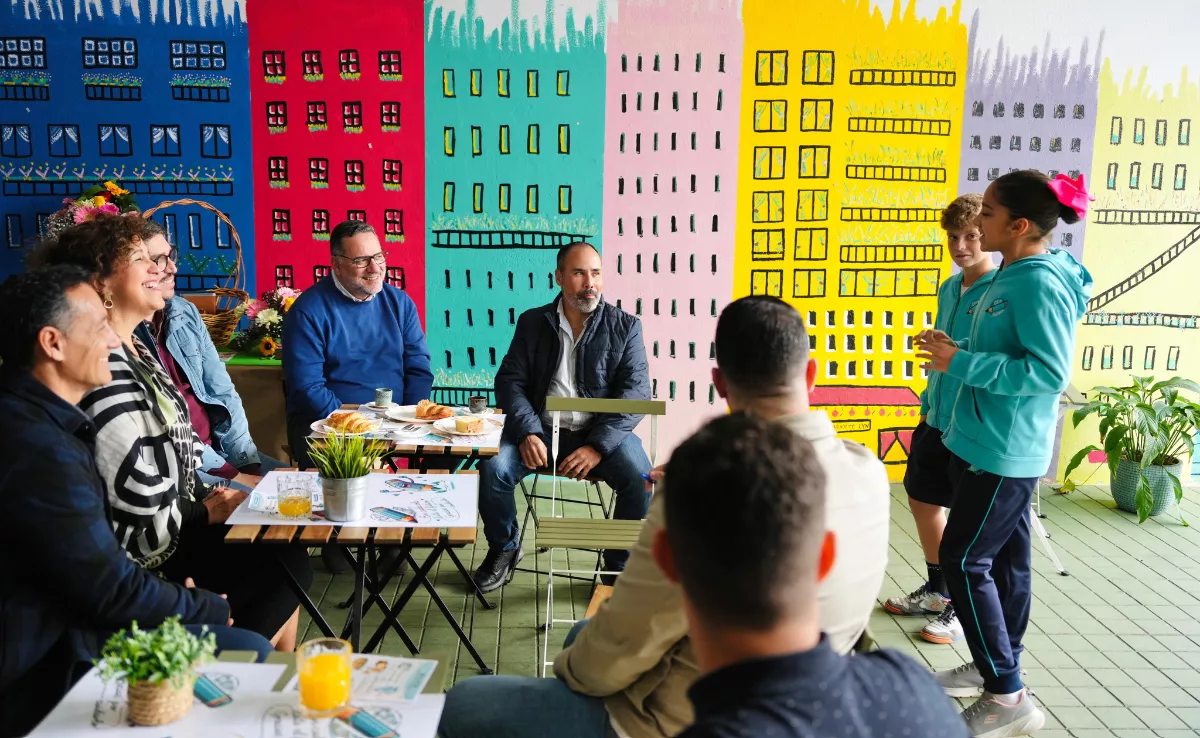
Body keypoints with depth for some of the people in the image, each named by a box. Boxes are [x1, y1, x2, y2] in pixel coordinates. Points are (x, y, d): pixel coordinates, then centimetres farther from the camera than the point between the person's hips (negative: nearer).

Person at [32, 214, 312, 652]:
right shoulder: (104, 376, -24)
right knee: (288, 563, -7)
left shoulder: (137, 352, 8)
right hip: (151, 561, -9)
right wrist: (206, 512, -10)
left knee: (288, 555, 3)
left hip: (177, 521, 9)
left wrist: (207, 494, 4)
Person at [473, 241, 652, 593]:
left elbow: (636, 392, -6)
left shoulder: (625, 326, 3)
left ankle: (620, 565, -1)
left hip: (602, 432, -1)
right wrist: (527, 433, -16)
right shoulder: (532, 322, 9)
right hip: (542, 429, 1)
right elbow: (510, 380, 4)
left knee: (642, 480, -27)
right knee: (493, 468, -23)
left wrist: (598, 446, -19)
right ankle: (504, 549, 7)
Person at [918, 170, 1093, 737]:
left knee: (964, 560, -5)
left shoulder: (1040, 284, -20)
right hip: (986, 444, 10)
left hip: (1005, 452, -10)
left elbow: (1050, 371, -25)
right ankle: (995, 667, 31)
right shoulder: (1011, 276, 9)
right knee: (1004, 558, 17)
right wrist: (957, 354, 5)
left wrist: (961, 364, -23)